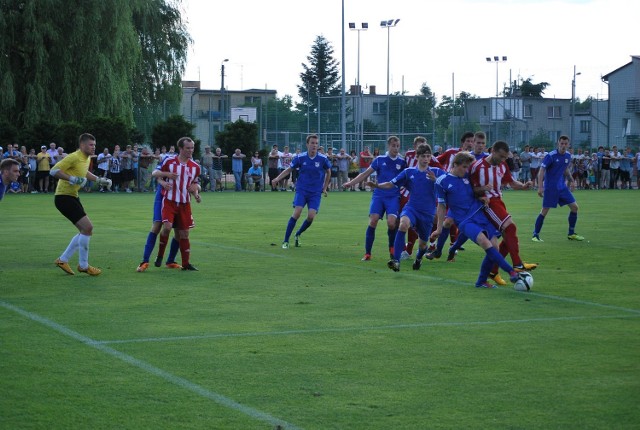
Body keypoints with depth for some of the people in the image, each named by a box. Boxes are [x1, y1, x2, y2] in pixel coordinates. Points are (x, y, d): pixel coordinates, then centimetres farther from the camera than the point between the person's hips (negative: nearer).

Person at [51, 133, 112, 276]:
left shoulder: (87, 159, 10)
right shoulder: (74, 157, -19)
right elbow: (54, 171, -25)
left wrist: (100, 180, 25)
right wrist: (72, 179, -31)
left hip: (73, 197, 10)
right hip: (64, 197, -10)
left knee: (85, 231, 12)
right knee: (87, 227, -15)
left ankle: (63, 260, 21)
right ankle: (83, 265, -4)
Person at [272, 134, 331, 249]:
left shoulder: (323, 159, -4)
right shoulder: (300, 158, -4)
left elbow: (328, 172, 13)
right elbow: (288, 169, 4)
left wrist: (324, 188, 14)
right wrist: (277, 179, -11)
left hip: (316, 193, 1)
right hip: (301, 190, -1)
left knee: (311, 216, -12)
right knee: (297, 213, -17)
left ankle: (298, 235, 17)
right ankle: (285, 241, -9)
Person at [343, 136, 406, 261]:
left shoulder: (402, 162, 6)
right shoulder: (379, 160, 7)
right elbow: (365, 174, 11)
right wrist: (350, 183, 6)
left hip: (393, 197, -1)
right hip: (378, 195, 1)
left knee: (391, 222, -19)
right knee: (373, 221, -14)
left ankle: (392, 247, 10)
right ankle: (367, 253, -4)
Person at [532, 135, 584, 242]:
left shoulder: (568, 156, 5)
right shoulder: (551, 156, -15)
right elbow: (541, 171, -15)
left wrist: (571, 180, 16)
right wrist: (540, 187, -22)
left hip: (562, 186, 7)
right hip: (550, 188, -6)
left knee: (574, 207, 2)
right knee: (545, 210, -8)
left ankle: (571, 234, 14)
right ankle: (535, 235, 3)